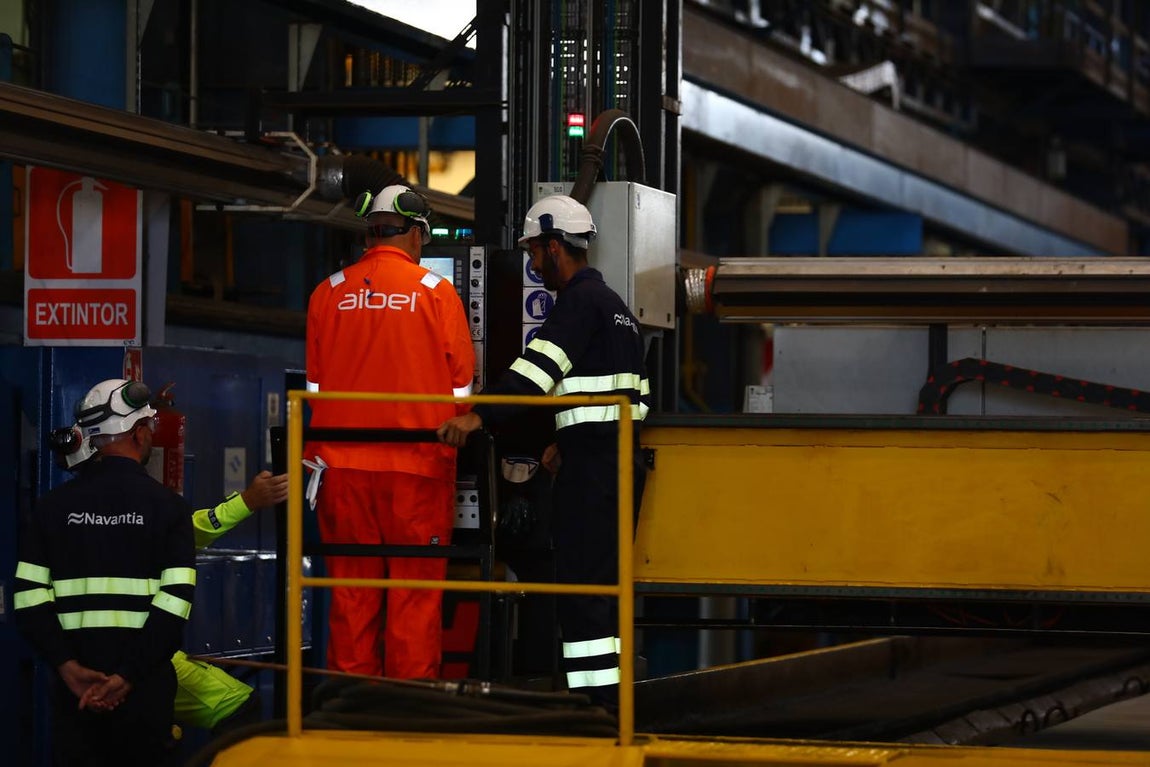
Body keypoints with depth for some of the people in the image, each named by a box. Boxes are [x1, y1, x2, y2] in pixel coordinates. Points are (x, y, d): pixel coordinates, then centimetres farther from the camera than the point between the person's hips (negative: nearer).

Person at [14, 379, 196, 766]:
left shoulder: (52, 505, 6)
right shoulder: (168, 506, -2)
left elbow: (29, 599, -3)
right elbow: (175, 602, -11)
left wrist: (70, 668, -8)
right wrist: (127, 677, -13)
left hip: (74, 688, 2)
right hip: (144, 690, -2)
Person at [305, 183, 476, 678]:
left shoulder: (329, 293, 4)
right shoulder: (435, 292, -2)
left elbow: (313, 384, 10)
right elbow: (462, 384, 0)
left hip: (342, 464, 2)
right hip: (417, 463, -2)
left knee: (351, 594, 7)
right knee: (415, 593, 2)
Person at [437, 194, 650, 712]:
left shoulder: (581, 299, -10)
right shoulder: (613, 303, 22)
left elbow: (541, 366, -24)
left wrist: (480, 416, -31)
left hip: (591, 461, -10)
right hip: (618, 456, 10)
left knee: (581, 581, -10)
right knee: (604, 581, 13)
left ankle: (594, 695, -14)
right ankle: (609, 699, 17)